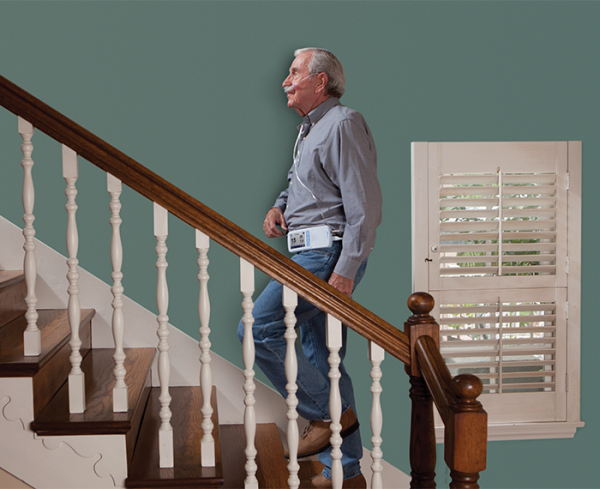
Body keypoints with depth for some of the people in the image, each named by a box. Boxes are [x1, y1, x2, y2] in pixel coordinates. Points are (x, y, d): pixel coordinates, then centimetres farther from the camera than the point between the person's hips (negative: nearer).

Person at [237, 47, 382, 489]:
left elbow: (365, 206, -17)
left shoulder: (343, 123, -9)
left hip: (330, 254, -10)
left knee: (258, 328, -16)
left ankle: (328, 414, -4)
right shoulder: (310, 130, 21)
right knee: (323, 361, 10)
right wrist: (279, 207, 12)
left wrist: (345, 271, -23)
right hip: (311, 256, 10)